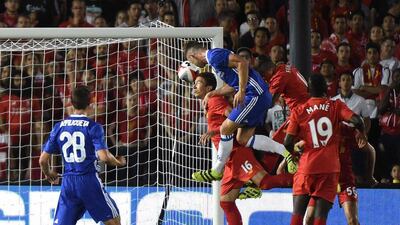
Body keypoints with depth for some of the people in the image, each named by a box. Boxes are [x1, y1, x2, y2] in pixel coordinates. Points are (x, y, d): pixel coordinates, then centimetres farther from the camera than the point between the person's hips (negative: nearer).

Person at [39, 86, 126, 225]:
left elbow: (43, 160, 6)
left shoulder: (59, 127, 4)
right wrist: (119, 162, 4)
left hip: (68, 183, 3)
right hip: (89, 181, -3)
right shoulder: (93, 127, -8)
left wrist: (49, 175, 26)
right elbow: (104, 157, -17)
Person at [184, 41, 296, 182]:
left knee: (226, 129, -5)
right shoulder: (213, 59, 22)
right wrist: (212, 93, 22)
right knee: (243, 139, 6)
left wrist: (241, 91, -22)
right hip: (260, 96, 10)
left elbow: (242, 63, -20)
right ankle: (284, 152, 3)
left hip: (254, 95, -10)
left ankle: (217, 171, 5)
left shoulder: (213, 55, -9)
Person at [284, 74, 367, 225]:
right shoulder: (336, 106, 5)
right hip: (330, 168, 0)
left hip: (306, 168, 0)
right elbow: (356, 121, -9)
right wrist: (361, 133, 12)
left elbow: (288, 143, -1)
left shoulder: (298, 112, 4)